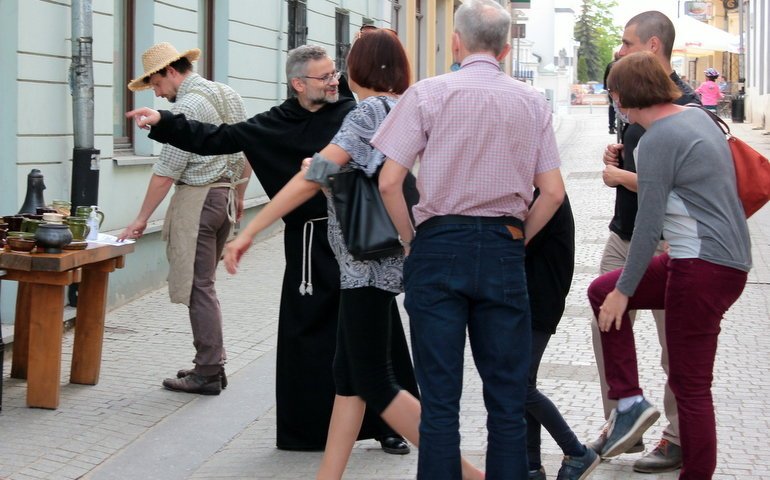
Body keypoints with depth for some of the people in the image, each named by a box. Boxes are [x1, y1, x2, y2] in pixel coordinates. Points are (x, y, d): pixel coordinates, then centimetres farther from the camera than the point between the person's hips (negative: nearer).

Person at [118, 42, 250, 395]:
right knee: (204, 283, 15)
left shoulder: (186, 106, -15)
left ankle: (208, 373, -3)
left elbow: (166, 171, -16)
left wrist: (141, 219, -11)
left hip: (196, 198, -9)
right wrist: (238, 195, 26)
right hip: (225, 195, 9)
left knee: (199, 287, -5)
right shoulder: (229, 95, 11)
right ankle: (212, 362, 18)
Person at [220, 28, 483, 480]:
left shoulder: (369, 113, -15)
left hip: (368, 261, -9)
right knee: (349, 371, 12)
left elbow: (314, 177, -23)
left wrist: (249, 232, -23)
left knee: (373, 381, -3)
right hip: (384, 259, 9)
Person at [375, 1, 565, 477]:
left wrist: (412, 241, 6)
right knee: (507, 396, 8)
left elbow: (389, 182, -7)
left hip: (440, 243, -2)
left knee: (440, 397, 3)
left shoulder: (428, 93, -2)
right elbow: (553, 192, 4)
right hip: (504, 250, 2)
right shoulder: (532, 102, 6)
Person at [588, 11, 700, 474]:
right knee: (606, 331, 13)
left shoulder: (684, 104, -18)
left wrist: (620, 176, -14)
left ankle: (680, 440, 15)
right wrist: (618, 154, 4)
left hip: (664, 245, -9)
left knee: (676, 347, 3)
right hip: (624, 235, 9)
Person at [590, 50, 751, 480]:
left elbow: (649, 225, -17)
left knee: (690, 386, -1)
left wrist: (624, 290, -10)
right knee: (601, 291, 15)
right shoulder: (698, 117, 11)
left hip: (704, 267, -10)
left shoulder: (658, 140, -16)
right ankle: (630, 401, 12)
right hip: (728, 259, 10)